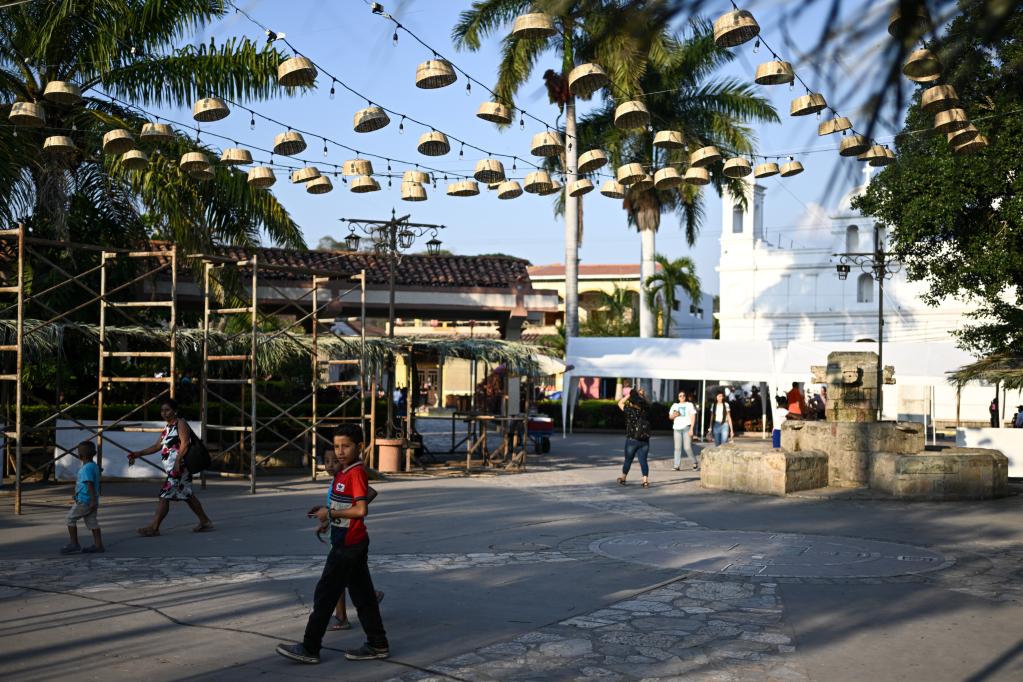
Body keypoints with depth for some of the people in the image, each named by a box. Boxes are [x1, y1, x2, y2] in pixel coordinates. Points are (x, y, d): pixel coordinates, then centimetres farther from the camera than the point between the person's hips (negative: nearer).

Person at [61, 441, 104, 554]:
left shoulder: (87, 468, -19)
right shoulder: (94, 466, 11)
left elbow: (90, 485, -25)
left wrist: (93, 501, -28)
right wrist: (76, 496, 33)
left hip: (84, 501, -9)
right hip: (90, 500, 9)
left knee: (70, 518, 3)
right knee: (92, 522, 10)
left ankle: (74, 544, 5)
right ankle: (98, 546, 9)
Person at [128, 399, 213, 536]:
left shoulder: (181, 424, -8)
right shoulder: (166, 427, 20)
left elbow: (185, 444, -18)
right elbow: (158, 445, 21)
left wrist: (177, 461, -28)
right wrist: (138, 454, 14)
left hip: (179, 466, -10)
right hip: (171, 466, 10)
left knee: (165, 495, -12)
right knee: (187, 495, 15)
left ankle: (153, 527, -11)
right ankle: (205, 522, 22)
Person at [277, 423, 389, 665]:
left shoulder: (357, 473, -17)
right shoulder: (343, 473, 13)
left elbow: (360, 509, -23)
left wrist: (330, 513, -16)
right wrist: (326, 512, 6)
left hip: (348, 545, -10)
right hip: (353, 544, 10)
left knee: (325, 594, -3)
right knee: (362, 594, 12)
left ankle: (310, 649, 5)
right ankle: (378, 645, 17)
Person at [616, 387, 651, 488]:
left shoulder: (630, 410, -12)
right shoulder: (646, 410, -5)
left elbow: (620, 403, 2)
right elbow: (646, 403, 18)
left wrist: (629, 395, 2)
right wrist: (642, 396, 10)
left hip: (632, 440, -2)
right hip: (645, 441, 2)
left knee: (628, 460, 12)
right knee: (643, 461, 4)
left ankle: (623, 479, 27)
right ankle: (645, 480, -5)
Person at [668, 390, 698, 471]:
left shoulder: (689, 405, 6)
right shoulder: (675, 406, 16)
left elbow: (693, 417, 1)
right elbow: (670, 417, 17)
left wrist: (691, 429, -8)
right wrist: (674, 415, -7)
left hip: (686, 428, -3)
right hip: (677, 428, 3)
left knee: (687, 447, -9)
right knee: (677, 447, 0)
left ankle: (695, 462, 9)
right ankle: (677, 465, 1)